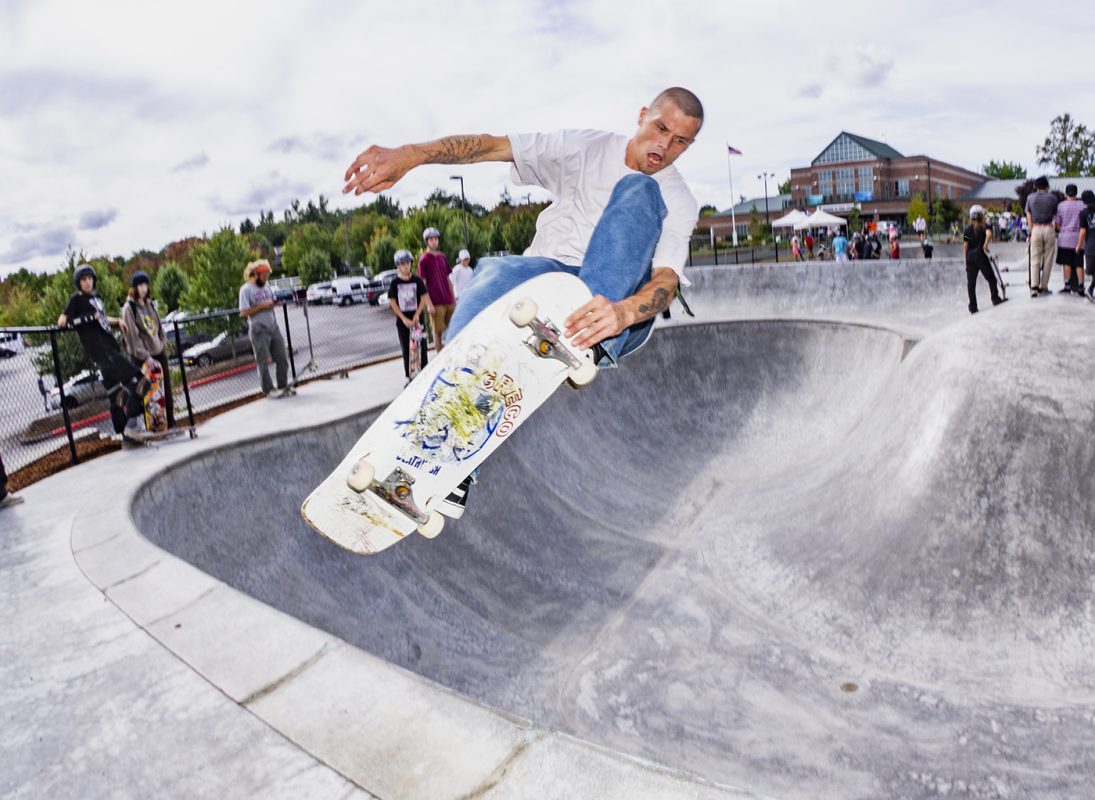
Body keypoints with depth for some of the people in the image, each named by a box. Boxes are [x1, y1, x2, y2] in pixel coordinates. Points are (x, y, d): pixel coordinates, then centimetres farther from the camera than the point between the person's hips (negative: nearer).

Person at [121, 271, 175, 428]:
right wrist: (144, 356, -16)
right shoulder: (129, 308, -8)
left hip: (158, 352, 6)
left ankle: (171, 422, 14)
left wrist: (163, 343, 5)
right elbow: (132, 335, -13)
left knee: (166, 388, 6)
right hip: (141, 356, -6)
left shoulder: (150, 304, 12)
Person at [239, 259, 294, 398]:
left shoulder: (266, 287, 14)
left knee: (282, 358, 5)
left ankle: (283, 386, 16)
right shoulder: (246, 289, -7)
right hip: (259, 330, -6)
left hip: (273, 327, 7)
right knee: (263, 362, 1)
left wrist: (273, 304, -1)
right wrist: (262, 306, -17)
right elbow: (243, 313, -12)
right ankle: (268, 390, 8)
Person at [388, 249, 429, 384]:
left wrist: (417, 314, -14)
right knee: (406, 349, 6)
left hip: (417, 318, 0)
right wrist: (404, 319, -11)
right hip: (402, 320, 0)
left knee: (421, 347, 0)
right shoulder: (395, 283, -1)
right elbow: (393, 303, -3)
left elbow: (423, 298, -1)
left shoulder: (417, 280, 0)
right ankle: (408, 377, 15)